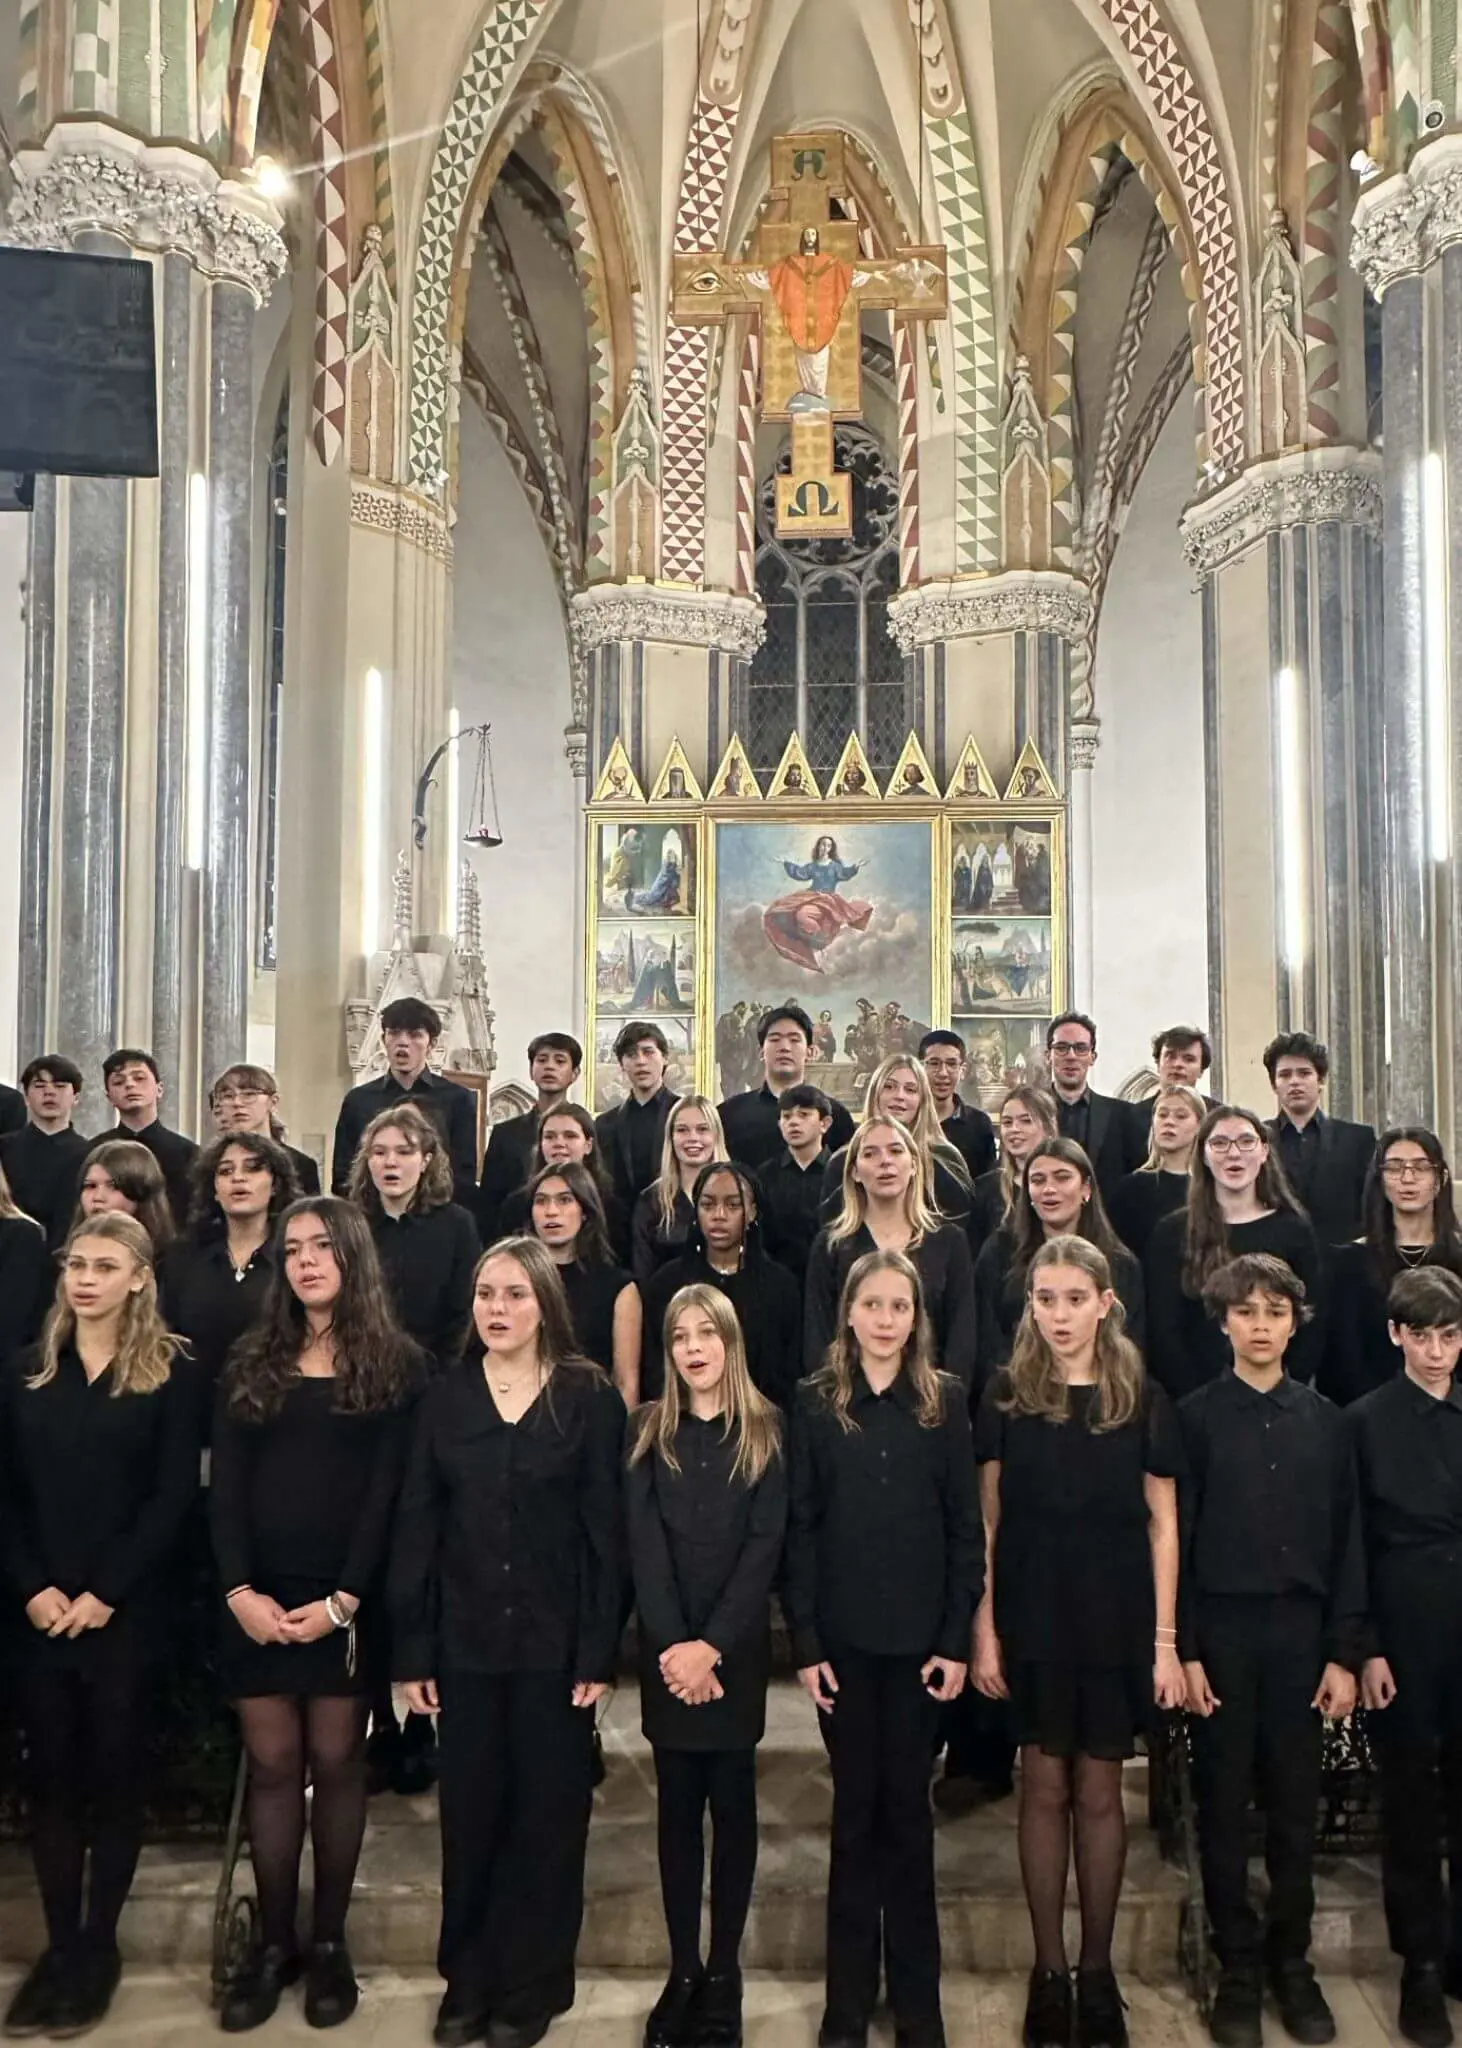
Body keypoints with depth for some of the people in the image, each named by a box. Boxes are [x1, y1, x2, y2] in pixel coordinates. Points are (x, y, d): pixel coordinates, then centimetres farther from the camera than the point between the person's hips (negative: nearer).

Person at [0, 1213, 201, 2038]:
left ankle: (99, 1945, 19)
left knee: (116, 1775, 5)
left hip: (127, 1613, -3)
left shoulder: (171, 1376, -3)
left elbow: (173, 1498, -8)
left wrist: (105, 1594, -14)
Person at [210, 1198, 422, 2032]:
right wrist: (241, 1590, -9)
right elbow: (225, 1487, 3)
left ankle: (330, 1942, 18)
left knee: (336, 1763, 4)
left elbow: (388, 1493, -6)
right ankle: (274, 1942, 19)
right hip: (257, 1597, 3)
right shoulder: (252, 1363, 10)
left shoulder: (395, 1364, 0)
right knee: (272, 1765, 6)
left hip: (346, 1600, -3)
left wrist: (342, 1598, -14)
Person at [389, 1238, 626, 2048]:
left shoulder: (589, 1398, -5)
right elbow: (415, 1528, 2)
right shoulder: (445, 1398, 3)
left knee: (547, 1814, 8)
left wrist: (599, 1652, -10)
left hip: (554, 1643, -2)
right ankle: (468, 1978, 28)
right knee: (469, 1814, 10)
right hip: (465, 1641, 2)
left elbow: (606, 1531, -6)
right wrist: (412, 1651, -3)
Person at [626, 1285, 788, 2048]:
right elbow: (643, 1544, -4)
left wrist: (713, 1646, -16)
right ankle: (681, 1970, 16)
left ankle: (723, 1973, 16)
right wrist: (673, 1645, -15)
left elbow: (765, 1547, -8)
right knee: (677, 1808, 7)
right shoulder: (647, 1432, 3)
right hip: (666, 1649, 1)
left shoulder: (766, 1434, -1)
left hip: (736, 1648, -1)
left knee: (732, 1807, 6)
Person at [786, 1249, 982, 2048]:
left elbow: (965, 1525, 0)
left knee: (908, 1806, 8)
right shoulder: (814, 1402, -1)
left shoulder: (946, 1400, 0)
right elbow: (799, 1528, -1)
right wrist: (805, 1642, -6)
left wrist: (957, 1639, -6)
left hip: (921, 1635, 0)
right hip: (843, 1636, 0)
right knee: (855, 1806, 9)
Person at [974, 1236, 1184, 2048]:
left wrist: (1166, 1639, -2)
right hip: (1032, 1619, 0)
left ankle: (1097, 1970, 23)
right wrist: (983, 1629, -4)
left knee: (1099, 1792, 8)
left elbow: (1162, 1525, 1)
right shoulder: (1006, 1395, -1)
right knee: (1044, 1787, 7)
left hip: (1115, 1622, 0)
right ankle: (1048, 1970, 20)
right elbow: (987, 1521, 0)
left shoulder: (1142, 1399, -1)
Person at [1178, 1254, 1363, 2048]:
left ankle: (1292, 1961, 25)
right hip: (1221, 1631, -2)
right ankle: (1238, 1968, 21)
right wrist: (1184, 1650, -6)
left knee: (1295, 1804, 10)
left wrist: (1343, 1653, 1)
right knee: (1223, 1805, 7)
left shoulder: (1325, 1421, 4)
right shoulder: (1195, 1417, -3)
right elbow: (1175, 1539, -3)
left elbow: (1346, 1541, 5)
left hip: (1301, 1631, 2)